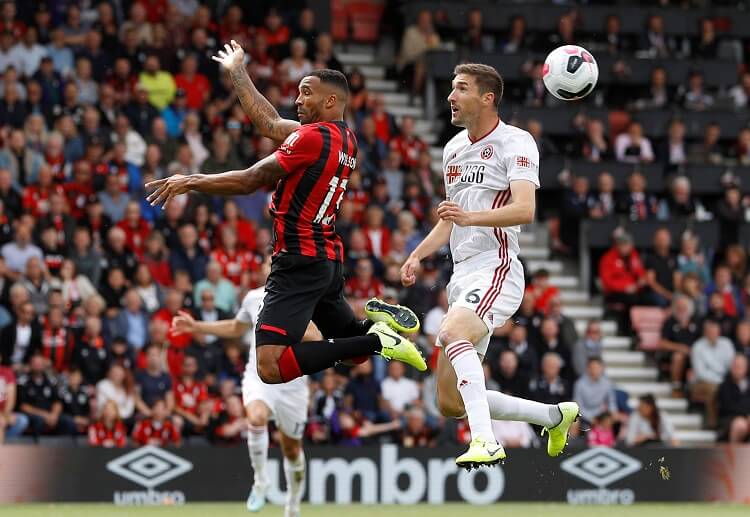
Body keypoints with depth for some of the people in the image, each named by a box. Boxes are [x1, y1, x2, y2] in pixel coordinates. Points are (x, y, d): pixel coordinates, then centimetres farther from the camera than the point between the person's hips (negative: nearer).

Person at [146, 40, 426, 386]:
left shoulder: (315, 136, -15)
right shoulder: (345, 139, 12)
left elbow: (249, 181, -12)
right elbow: (270, 123, 23)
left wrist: (190, 182, -3)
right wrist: (237, 73, 33)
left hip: (300, 261, -10)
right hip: (330, 261, 10)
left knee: (271, 366, -20)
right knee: (352, 344, 28)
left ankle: (377, 340, -20)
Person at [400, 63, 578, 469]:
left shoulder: (516, 142, -7)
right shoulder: (454, 148, 19)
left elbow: (524, 210, -22)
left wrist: (471, 217, -37)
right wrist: (418, 256, 14)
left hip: (496, 271, -9)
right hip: (462, 276, 9)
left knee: (452, 332, -38)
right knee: (450, 403, 5)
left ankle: (486, 442, -43)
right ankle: (555, 416, 22)